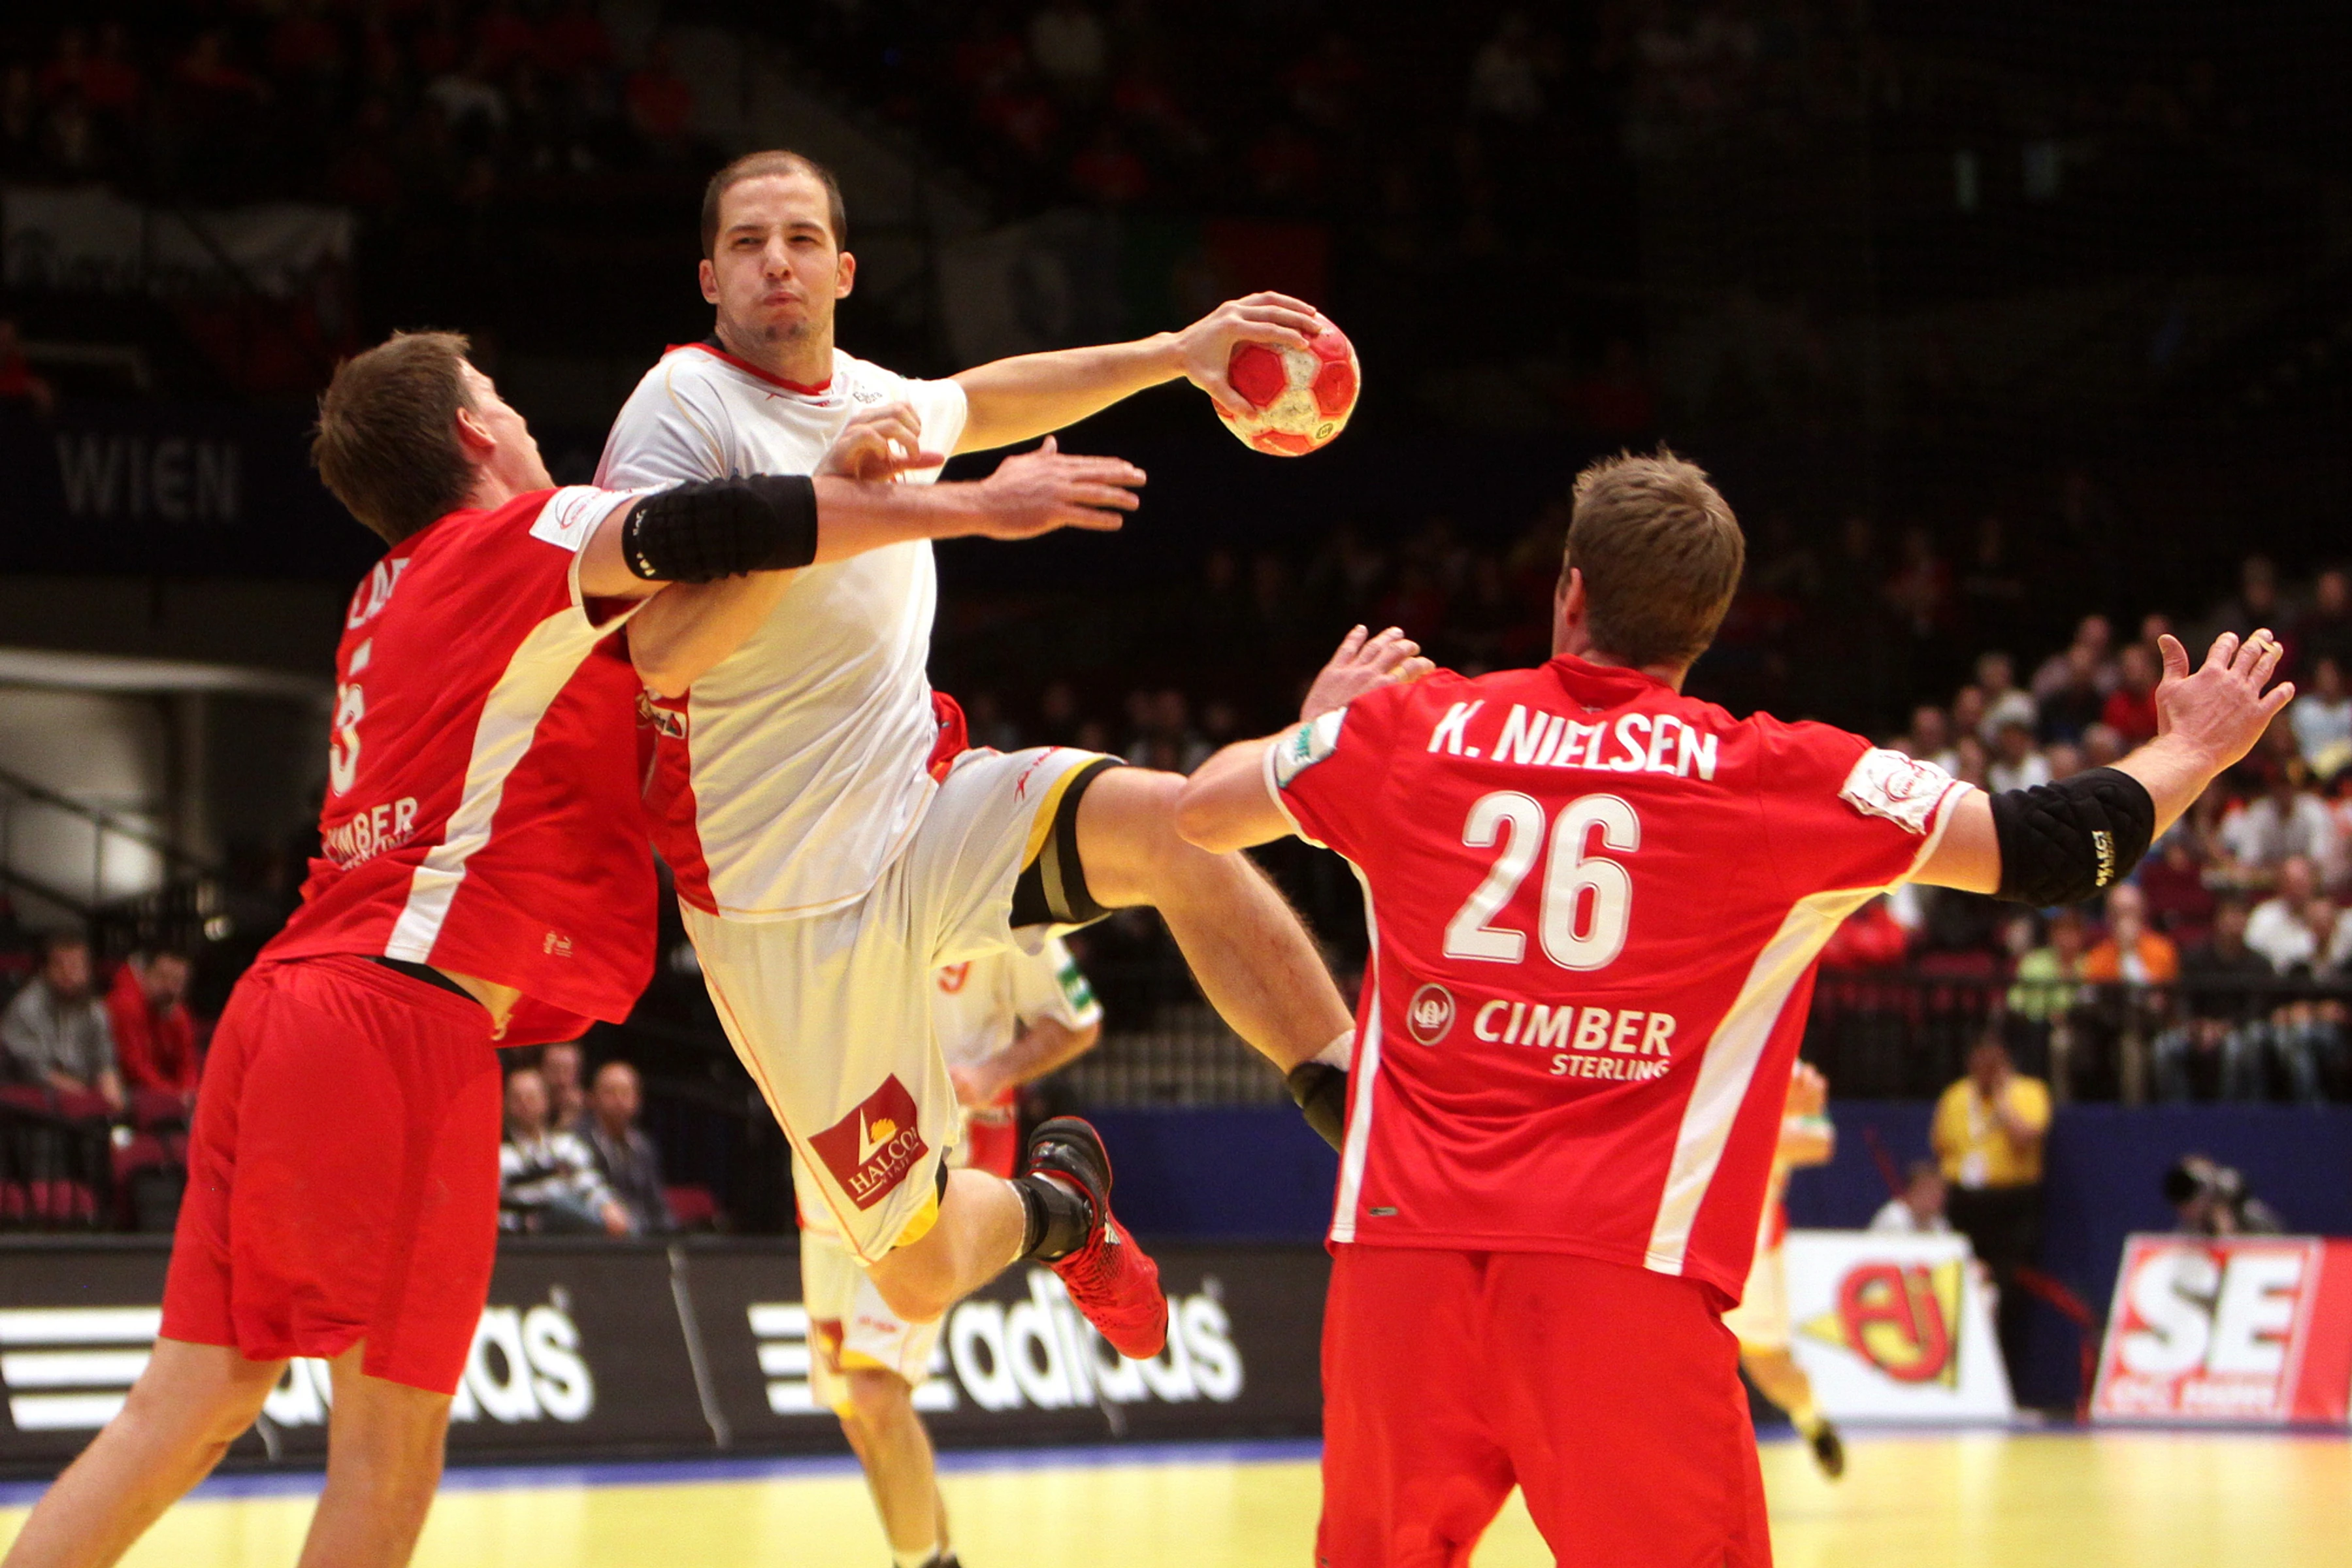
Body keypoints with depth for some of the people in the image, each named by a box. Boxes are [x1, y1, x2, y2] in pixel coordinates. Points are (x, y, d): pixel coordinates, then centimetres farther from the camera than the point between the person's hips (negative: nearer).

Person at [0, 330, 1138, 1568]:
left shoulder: (393, 591, 24)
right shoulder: (520, 538, 0)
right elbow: (712, 529, -16)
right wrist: (974, 507, -14)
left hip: (288, 1003, 8)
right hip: (401, 1014, -8)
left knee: (193, 1406, 8)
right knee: (392, 1426, -3)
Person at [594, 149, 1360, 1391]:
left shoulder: (863, 396, 8)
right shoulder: (683, 408, -14)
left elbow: (980, 402, 34)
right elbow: (662, 649, -28)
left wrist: (1173, 352, 26)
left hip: (926, 814, 5)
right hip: (787, 900, -5)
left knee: (1173, 828, -28)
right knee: (924, 1280, -2)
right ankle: (1053, 1207, 35)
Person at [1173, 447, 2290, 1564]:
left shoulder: (1414, 729, 9)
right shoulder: (1775, 779, 2)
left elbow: (1198, 811, 25)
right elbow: (2056, 850, 6)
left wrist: (1317, 727, 45)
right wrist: (2192, 752, 25)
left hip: (1405, 1239, 3)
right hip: (1626, 1263, -3)